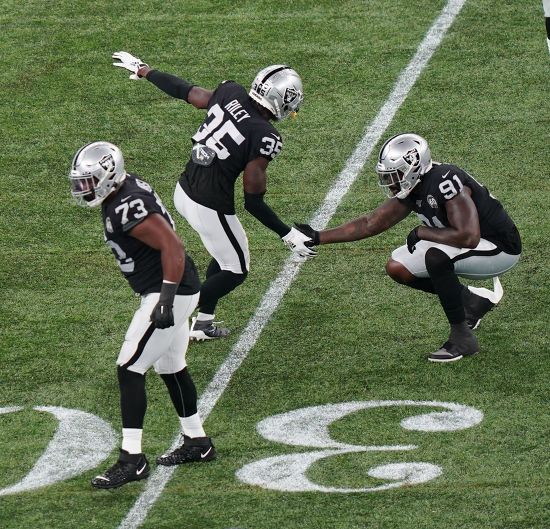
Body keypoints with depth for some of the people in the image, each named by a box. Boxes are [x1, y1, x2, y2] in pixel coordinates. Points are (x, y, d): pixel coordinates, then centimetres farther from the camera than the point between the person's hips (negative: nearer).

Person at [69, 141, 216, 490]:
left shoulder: (128, 208, -24)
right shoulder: (128, 190, 7)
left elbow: (173, 247, -29)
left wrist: (166, 299, -32)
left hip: (170, 294, -10)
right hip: (175, 291, 10)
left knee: (129, 370, -9)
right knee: (171, 367, 22)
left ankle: (132, 460, -8)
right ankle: (198, 443, 35)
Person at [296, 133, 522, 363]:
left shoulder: (445, 182, -30)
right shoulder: (410, 189, -3)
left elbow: (468, 237, -37)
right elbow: (370, 223, 5)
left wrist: (422, 232, -23)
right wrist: (318, 237, 0)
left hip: (500, 248, -9)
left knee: (436, 256, -33)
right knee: (397, 268, 1)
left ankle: (462, 338, -20)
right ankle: (474, 301, 11)